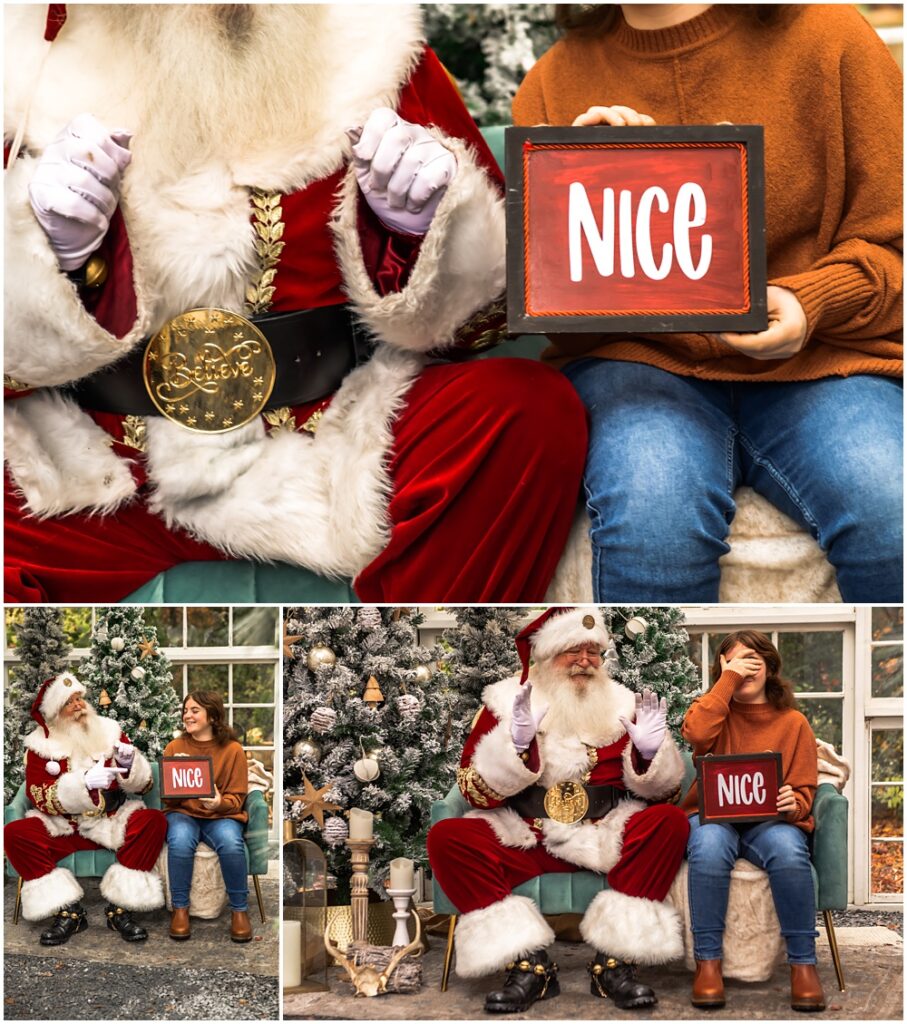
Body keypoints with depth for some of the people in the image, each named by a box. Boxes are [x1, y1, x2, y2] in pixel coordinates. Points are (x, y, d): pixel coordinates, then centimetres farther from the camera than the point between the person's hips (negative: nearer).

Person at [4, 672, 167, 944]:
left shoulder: (109, 731, 6)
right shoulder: (40, 745, 1)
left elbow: (143, 785, 5)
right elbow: (40, 798, -11)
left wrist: (130, 766, -18)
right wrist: (84, 784, -25)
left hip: (112, 823, 1)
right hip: (62, 829, -1)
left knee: (154, 821, -27)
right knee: (14, 834, -27)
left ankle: (120, 909, -22)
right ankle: (68, 912, -23)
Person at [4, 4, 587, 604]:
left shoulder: (369, 53, 1)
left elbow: (479, 311, 6)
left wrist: (416, 227, -15)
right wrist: (57, 249, -20)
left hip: (338, 454, 2)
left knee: (537, 415, -24)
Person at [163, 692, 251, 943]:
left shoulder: (232, 750, 0)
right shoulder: (175, 747, 6)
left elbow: (236, 798, 1)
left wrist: (219, 803, -22)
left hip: (220, 815, -1)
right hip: (183, 812, 1)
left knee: (231, 844, -35)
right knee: (180, 841, -35)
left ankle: (239, 910, -15)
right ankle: (180, 909, -18)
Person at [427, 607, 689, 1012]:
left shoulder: (623, 704, 11)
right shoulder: (506, 702, 6)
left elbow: (662, 791, 9)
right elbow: (477, 792, -3)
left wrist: (650, 752, -12)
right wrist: (517, 744, -18)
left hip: (606, 839, 1)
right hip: (522, 840, -1)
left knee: (670, 821, -25)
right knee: (447, 837, -25)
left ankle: (615, 962, -24)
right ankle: (528, 964, -27)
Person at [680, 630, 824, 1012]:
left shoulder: (793, 722, 8)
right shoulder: (715, 707, 10)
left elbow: (804, 792, 6)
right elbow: (697, 735, -16)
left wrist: (792, 805, -18)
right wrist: (727, 680, -11)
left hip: (770, 819, 0)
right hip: (714, 815, 0)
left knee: (788, 851, -36)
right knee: (709, 846, -37)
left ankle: (803, 962, -25)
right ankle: (707, 961, -28)